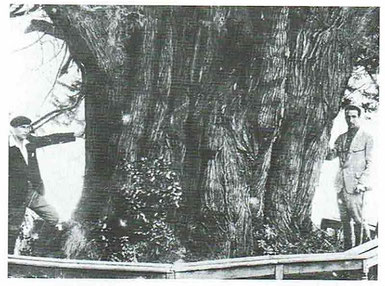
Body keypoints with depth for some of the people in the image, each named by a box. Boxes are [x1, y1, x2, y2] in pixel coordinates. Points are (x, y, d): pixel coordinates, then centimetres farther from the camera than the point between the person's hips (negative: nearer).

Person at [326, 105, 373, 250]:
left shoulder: (366, 138, 2)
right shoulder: (341, 138, 16)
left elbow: (369, 163, -2)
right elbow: (330, 156, 14)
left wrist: (362, 182, -12)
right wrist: (332, 152, -10)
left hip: (355, 184, -5)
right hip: (341, 183, 5)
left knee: (358, 219, -5)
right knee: (345, 220, 7)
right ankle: (347, 249, 15)